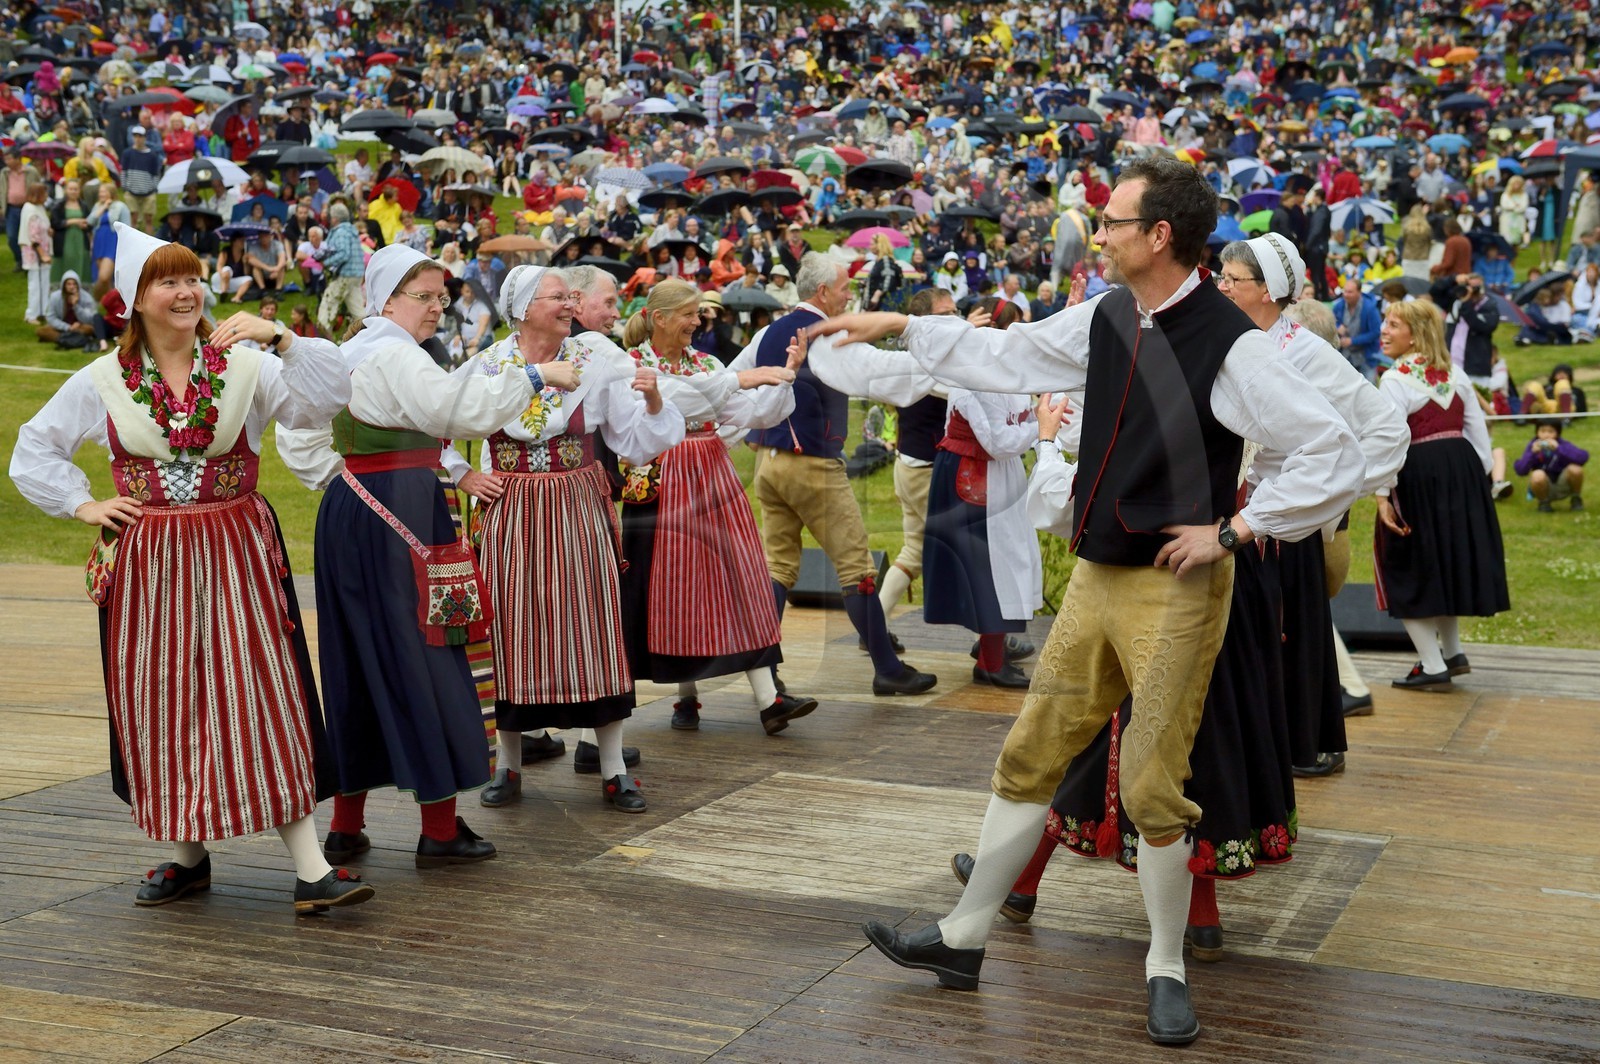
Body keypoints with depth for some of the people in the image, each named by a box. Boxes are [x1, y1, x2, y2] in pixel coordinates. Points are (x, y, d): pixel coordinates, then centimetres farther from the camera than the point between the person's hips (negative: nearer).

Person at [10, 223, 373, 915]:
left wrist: (280, 340, -19)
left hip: (236, 553, -2)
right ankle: (187, 856, 23)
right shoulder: (103, 380, 5)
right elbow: (34, 451, 16)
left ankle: (311, 870, -6)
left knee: (263, 698, -6)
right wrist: (84, 506, 5)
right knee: (162, 708, 7)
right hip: (146, 563, 2)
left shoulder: (242, 363, 1)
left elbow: (325, 401, -11)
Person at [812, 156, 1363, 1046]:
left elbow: (1335, 457, -18)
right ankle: (965, 938, 25)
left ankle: (1166, 968, 22)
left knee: (1152, 787, 0)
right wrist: (898, 327, 20)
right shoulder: (1106, 320, 5)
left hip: (1175, 590, -7)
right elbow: (1005, 357, 19)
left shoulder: (1230, 345, -17)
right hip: (1097, 578, 7)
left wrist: (1232, 532, -14)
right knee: (1029, 757, 12)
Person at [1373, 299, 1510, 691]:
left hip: (1418, 476, -7)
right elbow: (1478, 431, 10)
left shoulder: (1395, 380, -12)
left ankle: (1433, 667, 6)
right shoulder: (1456, 374, 9)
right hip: (1463, 468, 7)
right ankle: (1452, 653, 30)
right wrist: (1479, 477, 18)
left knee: (1411, 567, 5)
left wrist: (1382, 496, -20)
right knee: (1446, 557, 23)